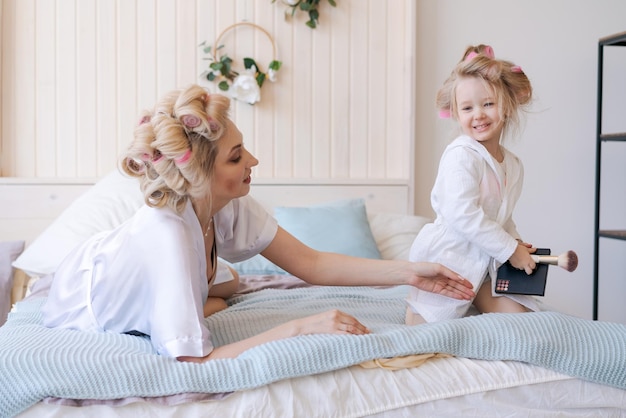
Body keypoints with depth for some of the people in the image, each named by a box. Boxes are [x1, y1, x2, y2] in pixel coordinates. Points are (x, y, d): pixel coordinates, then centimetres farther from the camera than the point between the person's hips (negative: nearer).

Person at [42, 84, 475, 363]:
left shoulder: (231, 205, -25)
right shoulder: (167, 234, -45)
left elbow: (311, 263, -20)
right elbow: (197, 362, -42)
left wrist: (408, 271, -24)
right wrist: (300, 327, -45)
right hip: (79, 311, -6)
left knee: (228, 284, 20)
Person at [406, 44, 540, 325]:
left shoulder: (513, 165, 8)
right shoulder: (461, 155, -19)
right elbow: (463, 215, -26)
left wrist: (518, 245, 0)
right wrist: (510, 249, -18)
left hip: (487, 259, 7)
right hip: (449, 255, -7)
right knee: (426, 324, -10)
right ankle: (415, 303, 20)